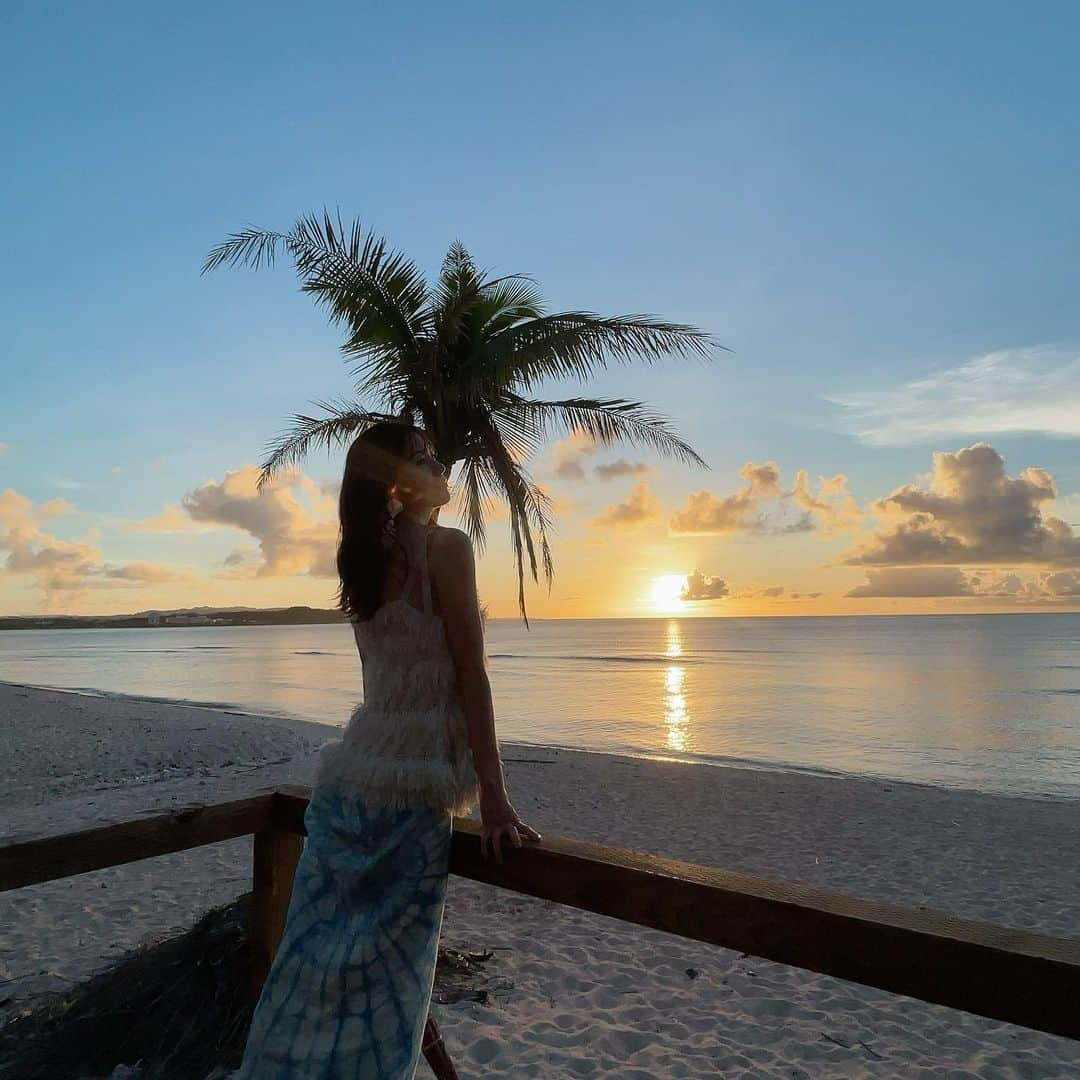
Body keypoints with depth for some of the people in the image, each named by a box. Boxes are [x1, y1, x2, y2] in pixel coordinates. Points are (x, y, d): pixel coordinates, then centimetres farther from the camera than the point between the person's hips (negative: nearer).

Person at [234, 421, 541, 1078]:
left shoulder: (363, 556, 11)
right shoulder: (445, 545, -10)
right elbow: (471, 676, -13)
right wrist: (494, 797, -11)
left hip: (351, 776, 7)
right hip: (410, 788, -7)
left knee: (315, 967, 14)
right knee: (381, 981, 6)